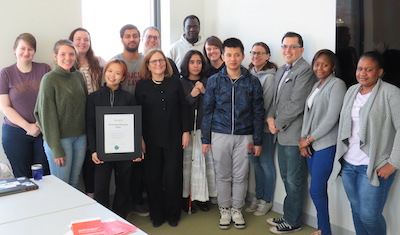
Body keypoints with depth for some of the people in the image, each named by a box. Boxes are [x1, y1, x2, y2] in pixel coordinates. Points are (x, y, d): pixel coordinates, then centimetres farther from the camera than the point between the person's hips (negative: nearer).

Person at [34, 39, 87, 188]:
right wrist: (56, 148, -13)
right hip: (60, 139, -5)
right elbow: (47, 115, -11)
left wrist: (88, 134, 4)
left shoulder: (78, 76, 7)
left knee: (75, 182, 13)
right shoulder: (49, 79, -9)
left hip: (80, 137, 5)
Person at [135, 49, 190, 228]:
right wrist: (140, 139, -4)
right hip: (151, 139, 0)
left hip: (174, 138, 1)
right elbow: (138, 113, -1)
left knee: (173, 176, 4)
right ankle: (156, 214, 23)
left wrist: (186, 131, 0)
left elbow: (183, 108, 5)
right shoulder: (142, 85, 0)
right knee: (153, 177, 6)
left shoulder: (175, 82, 4)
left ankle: (173, 214, 22)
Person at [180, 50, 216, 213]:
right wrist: (192, 95, -10)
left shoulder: (207, 82, 10)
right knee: (186, 163, -3)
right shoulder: (180, 83, 4)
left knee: (205, 162, 0)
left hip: (204, 129, 2)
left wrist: (204, 92, -8)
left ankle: (201, 196, 13)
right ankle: (185, 198, 10)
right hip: (186, 130, -2)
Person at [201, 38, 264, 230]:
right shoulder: (214, 81, 1)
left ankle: (237, 209, 26)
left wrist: (258, 141, 1)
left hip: (244, 136, 0)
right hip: (220, 135, 0)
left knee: (240, 176, 8)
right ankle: (224, 210, 26)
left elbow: (258, 112, 3)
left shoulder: (252, 81, 1)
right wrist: (205, 139, 1)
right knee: (223, 175, 10)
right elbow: (207, 111, 4)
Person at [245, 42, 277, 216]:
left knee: (265, 163, 4)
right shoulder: (250, 74, 8)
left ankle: (267, 200, 19)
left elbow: (265, 104, -14)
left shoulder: (269, 76, -12)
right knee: (255, 161, 15)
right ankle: (258, 197, 30)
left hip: (264, 126, -7)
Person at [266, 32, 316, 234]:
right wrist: (271, 117, 0)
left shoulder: (305, 71, -13)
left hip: (294, 134, -9)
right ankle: (288, 215, 32)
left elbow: (296, 104, -19)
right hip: (282, 133, 9)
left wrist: (278, 124, -12)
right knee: (286, 177, 18)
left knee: (294, 180, 4)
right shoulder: (281, 70, 16)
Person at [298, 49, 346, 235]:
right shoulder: (316, 85, 15)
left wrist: (309, 139, -10)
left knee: (316, 190, -5)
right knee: (319, 189, 11)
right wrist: (303, 139, 1)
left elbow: (331, 118, -16)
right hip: (310, 144, 7)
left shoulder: (337, 84, -9)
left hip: (326, 144, -7)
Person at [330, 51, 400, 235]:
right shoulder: (351, 91, 11)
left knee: (369, 215, -3)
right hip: (348, 164, 6)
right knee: (356, 210, 14)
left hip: (374, 166, -6)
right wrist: (340, 154, 13)